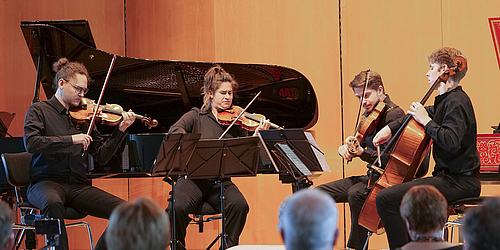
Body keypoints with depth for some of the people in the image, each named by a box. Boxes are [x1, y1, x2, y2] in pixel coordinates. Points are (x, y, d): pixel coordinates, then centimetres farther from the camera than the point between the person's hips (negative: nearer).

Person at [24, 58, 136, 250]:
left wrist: (121, 130, -3)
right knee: (53, 202, -40)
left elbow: (101, 156, 10)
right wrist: (71, 139, -22)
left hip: (78, 186, 4)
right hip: (46, 182, -4)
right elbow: (31, 143, -16)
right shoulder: (39, 110, 3)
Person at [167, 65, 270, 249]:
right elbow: (175, 130, -11)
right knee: (177, 207, -30)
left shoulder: (236, 122, 13)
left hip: (221, 180, 2)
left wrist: (257, 135, -16)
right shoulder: (196, 116, 8)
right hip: (193, 177, -1)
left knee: (239, 205, -29)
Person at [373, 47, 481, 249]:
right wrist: (391, 127, 17)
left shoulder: (456, 102, -15)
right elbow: (416, 117, 31)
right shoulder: (446, 101, 16)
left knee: (386, 198, -21)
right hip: (451, 176, 11)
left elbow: (452, 142, -30)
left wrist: (426, 121, -19)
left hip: (458, 182, -11)